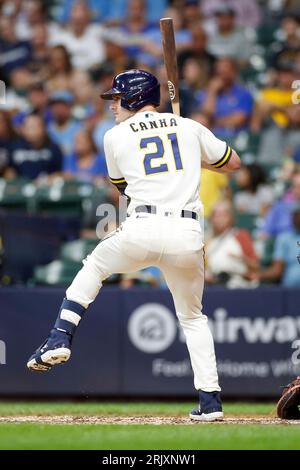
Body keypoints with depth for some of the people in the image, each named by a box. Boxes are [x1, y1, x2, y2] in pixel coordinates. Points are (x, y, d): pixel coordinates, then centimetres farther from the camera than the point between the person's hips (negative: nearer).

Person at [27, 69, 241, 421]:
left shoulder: (116, 136, 11)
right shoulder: (190, 128, 15)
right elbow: (233, 162, 25)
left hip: (142, 230, -2)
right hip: (187, 234, 2)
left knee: (93, 267, 28)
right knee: (192, 317, 19)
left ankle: (60, 339, 13)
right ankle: (210, 400, 11)